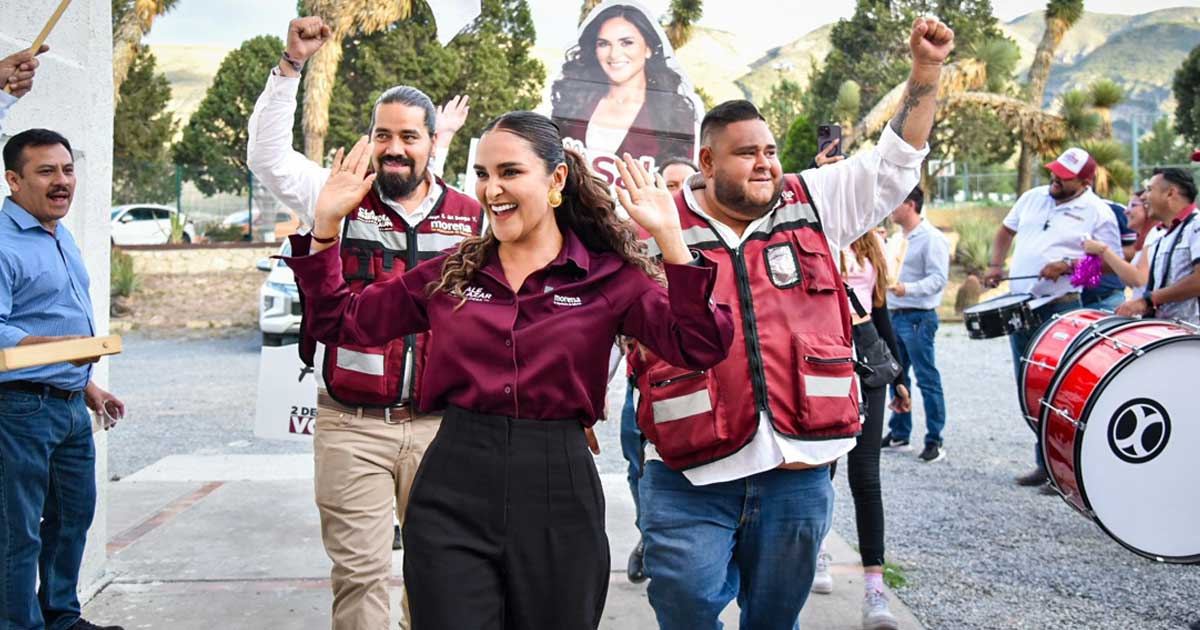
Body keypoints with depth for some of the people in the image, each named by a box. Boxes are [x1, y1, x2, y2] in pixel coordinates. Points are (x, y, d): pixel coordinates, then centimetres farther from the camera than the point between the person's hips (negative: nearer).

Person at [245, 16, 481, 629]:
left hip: (441, 424, 1)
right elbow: (267, 154, -5)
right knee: (358, 571, 1)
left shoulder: (471, 217, 7)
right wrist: (291, 65, -12)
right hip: (350, 424, -1)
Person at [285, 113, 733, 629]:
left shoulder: (609, 277, -1)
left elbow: (700, 347, -13)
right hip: (453, 494, 1)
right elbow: (339, 321, 12)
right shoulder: (450, 274, 7)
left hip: (558, 494, -1)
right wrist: (325, 227, 2)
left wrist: (671, 240, -21)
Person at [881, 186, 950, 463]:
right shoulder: (899, 238, 18)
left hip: (918, 318, -9)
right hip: (895, 316, 9)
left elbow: (938, 279, -19)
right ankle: (898, 433, 24)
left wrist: (907, 289, -31)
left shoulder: (932, 238, -11)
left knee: (927, 379, -6)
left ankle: (935, 441, -2)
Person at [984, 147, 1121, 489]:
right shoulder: (1032, 198, 11)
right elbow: (1005, 231, 24)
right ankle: (1045, 463, 21)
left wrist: (1067, 266, -18)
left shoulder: (1098, 213, -6)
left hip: (1062, 309, -6)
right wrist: (995, 265, 10)